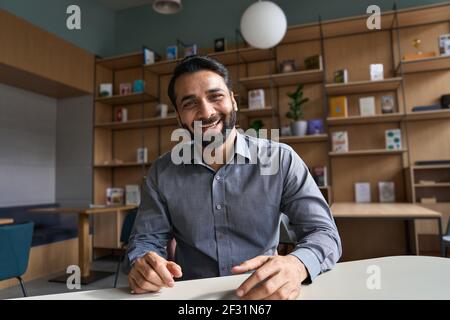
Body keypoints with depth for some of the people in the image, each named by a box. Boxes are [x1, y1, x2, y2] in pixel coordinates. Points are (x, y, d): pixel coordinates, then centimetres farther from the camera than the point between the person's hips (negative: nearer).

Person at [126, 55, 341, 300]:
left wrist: (297, 264, -30)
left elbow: (323, 232, -8)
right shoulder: (162, 173, -1)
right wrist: (142, 266, -19)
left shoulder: (281, 160, -8)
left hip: (264, 293, -1)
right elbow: (146, 239, 4)